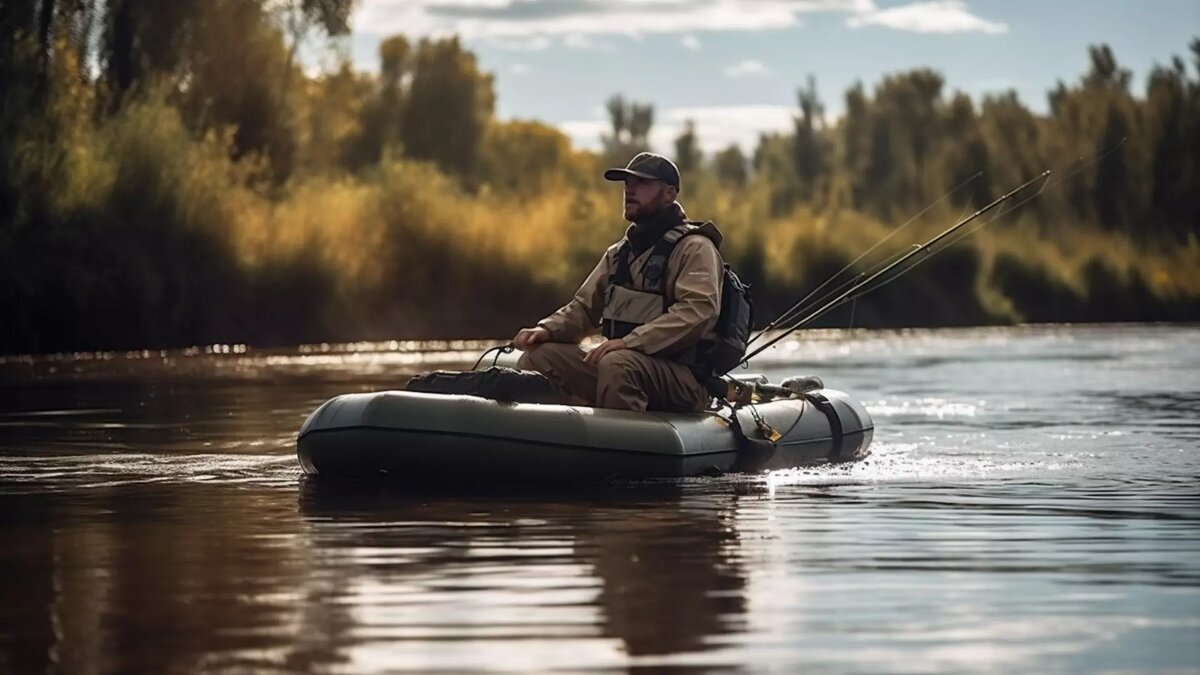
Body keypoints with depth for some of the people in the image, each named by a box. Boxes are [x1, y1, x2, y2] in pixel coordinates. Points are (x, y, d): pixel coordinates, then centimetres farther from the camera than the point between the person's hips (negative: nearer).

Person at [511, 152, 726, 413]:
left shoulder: (694, 248, -5)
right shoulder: (620, 252, 21)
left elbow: (699, 310, -21)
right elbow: (585, 306, 21)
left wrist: (629, 342, -30)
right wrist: (547, 329, -2)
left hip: (682, 377, -8)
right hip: (622, 366, 8)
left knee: (617, 364, -38)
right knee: (538, 357, -8)